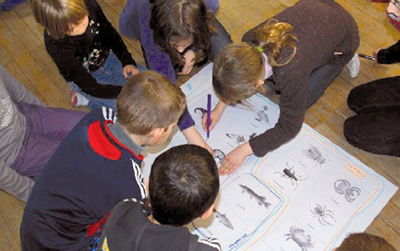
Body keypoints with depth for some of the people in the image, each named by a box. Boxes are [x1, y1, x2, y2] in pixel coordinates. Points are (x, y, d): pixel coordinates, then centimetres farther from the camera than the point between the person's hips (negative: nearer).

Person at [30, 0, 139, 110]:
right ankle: (87, 98, 9)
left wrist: (128, 62, -12)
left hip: (107, 58, 6)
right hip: (87, 77, -5)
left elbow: (110, 32, -4)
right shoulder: (56, 45, -35)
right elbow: (91, 87, -30)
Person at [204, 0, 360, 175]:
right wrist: (220, 107, -15)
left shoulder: (291, 73, -45)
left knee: (298, 102, -1)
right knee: (275, 85, 5)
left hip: (343, 33, -4)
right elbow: (238, 79, -5)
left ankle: (343, 60, 15)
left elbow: (289, 127, -29)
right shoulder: (249, 43, -29)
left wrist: (245, 149, -33)